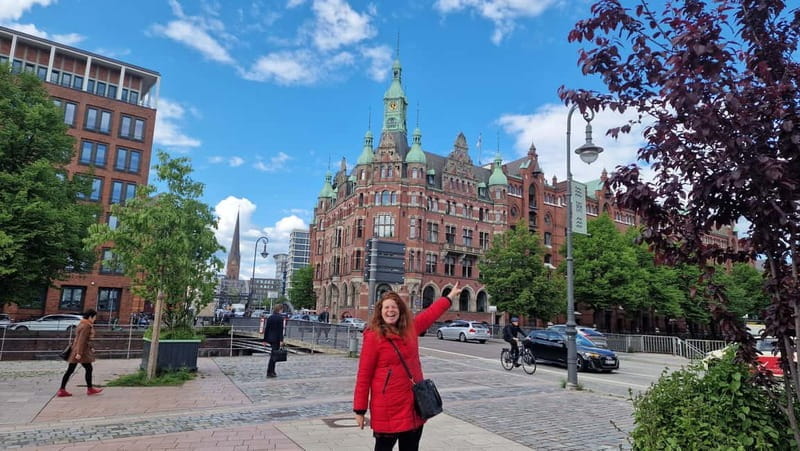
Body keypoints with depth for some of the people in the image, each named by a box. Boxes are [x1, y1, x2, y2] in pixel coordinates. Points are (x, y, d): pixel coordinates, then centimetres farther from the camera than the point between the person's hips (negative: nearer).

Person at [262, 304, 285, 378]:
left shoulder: (270, 317, 7)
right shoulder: (280, 318, -12)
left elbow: (266, 329, 9)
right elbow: (281, 330, -16)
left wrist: (265, 339, 15)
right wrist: (281, 340, -15)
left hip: (270, 338, 7)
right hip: (276, 339, -7)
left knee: (273, 355, 17)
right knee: (273, 355, -1)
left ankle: (272, 371, 22)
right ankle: (269, 372, 1)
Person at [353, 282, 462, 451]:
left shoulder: (410, 328, 4)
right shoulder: (373, 336, -13)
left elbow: (430, 314, 20)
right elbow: (364, 375, -11)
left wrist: (450, 297, 30)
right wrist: (360, 410, -10)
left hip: (413, 403, 6)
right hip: (388, 407, -6)